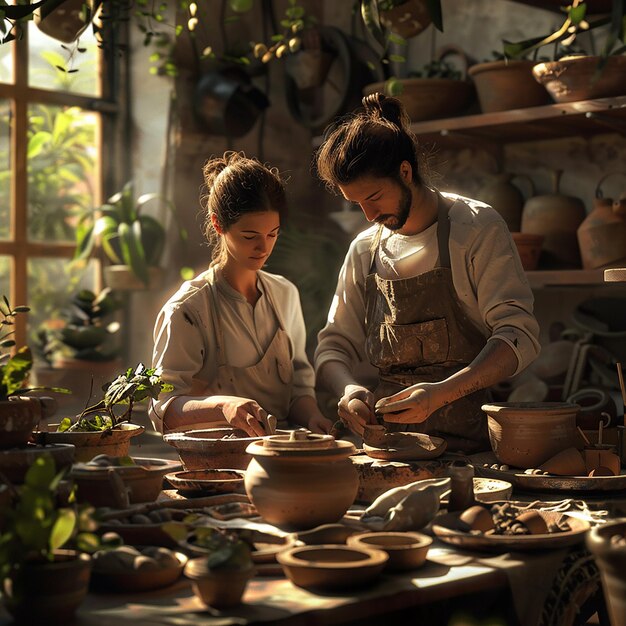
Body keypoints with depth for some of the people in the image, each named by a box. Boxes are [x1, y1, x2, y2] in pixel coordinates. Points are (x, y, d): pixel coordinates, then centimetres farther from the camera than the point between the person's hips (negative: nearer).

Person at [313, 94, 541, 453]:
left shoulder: (477, 227, 0)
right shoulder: (364, 251, 14)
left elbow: (520, 336, -8)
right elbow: (335, 345, 17)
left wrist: (441, 393, -22)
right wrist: (348, 389, -7)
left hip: (469, 440, -5)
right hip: (388, 442, 5)